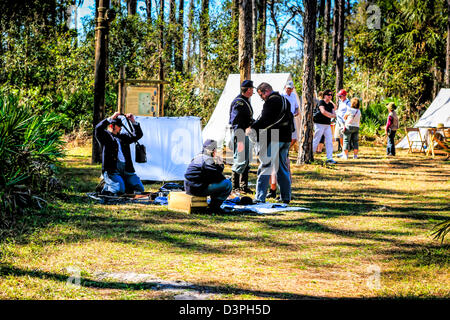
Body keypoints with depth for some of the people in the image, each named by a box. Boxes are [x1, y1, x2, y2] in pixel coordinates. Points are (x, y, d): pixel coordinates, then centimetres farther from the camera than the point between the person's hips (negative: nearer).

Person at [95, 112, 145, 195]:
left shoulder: (123, 137, 23)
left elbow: (138, 135, 22)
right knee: (119, 190, -25)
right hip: (111, 169, -6)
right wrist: (111, 118, -17)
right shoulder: (105, 136, 6)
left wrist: (133, 121, 9)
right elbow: (98, 128, -14)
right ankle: (106, 187, 5)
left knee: (140, 189, -6)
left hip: (126, 169, 6)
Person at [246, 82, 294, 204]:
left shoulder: (271, 101, -10)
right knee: (283, 168, 14)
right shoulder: (284, 100, 19)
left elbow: (264, 119, -19)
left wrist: (252, 128, -13)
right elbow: (290, 119, 25)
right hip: (285, 139, 9)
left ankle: (260, 197, -12)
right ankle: (286, 197, 15)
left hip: (272, 139, -9)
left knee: (265, 167, -8)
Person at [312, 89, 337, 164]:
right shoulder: (321, 102, -7)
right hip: (319, 124, -7)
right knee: (316, 141, -5)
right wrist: (331, 115, -12)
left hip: (327, 125, 7)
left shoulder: (331, 105, 14)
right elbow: (323, 111, -21)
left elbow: (334, 114, 5)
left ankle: (329, 158, 0)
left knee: (329, 141, 0)